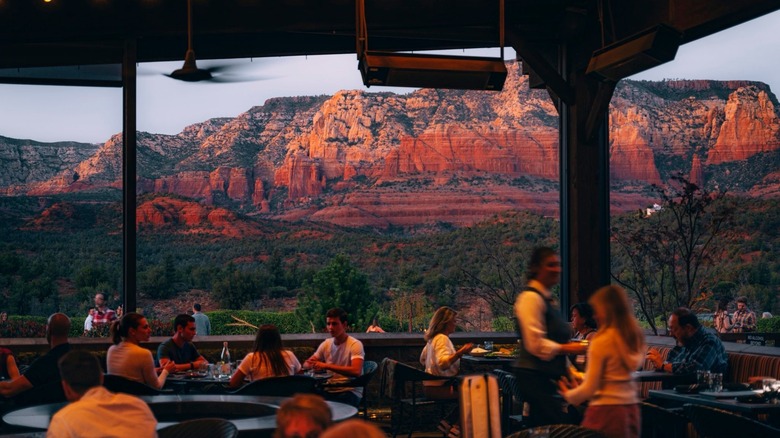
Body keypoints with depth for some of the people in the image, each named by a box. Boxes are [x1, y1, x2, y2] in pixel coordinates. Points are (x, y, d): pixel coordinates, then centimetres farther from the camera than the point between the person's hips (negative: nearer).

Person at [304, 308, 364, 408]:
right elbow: (306, 364, 16)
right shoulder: (326, 344, 11)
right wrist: (312, 364, -10)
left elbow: (356, 371, -24)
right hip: (329, 391, 5)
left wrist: (326, 366, -27)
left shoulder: (355, 344, -8)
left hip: (350, 392, -5)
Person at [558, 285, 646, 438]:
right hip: (631, 409, 7)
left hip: (606, 410, -7)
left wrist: (568, 395, 9)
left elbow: (589, 388, -11)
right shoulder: (635, 337, 5)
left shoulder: (601, 341, -13)